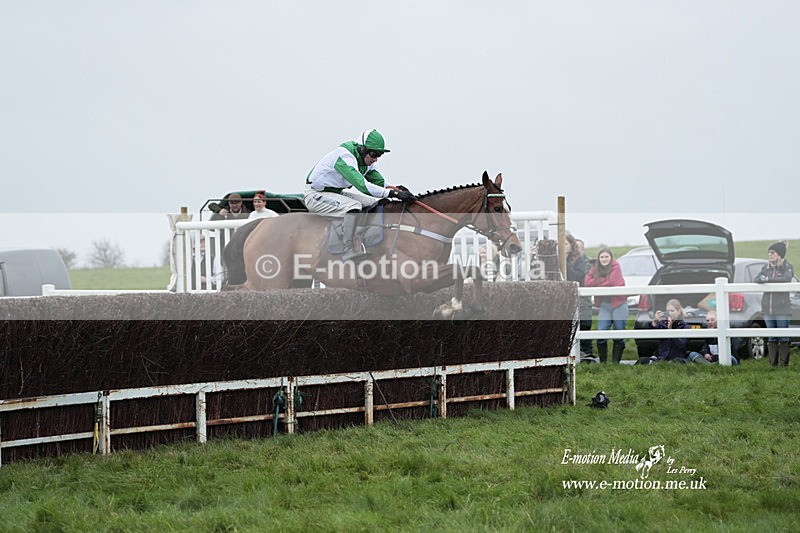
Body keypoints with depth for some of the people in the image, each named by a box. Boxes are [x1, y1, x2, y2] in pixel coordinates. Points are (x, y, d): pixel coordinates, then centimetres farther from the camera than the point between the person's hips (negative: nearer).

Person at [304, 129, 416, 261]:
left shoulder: (366, 160, -1)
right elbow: (362, 185, -40)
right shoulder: (344, 157, -30)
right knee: (354, 205, -32)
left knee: (375, 203, 0)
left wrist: (397, 189, -16)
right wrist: (394, 193, -43)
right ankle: (348, 252, -30)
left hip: (337, 192, 9)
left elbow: (380, 182, 6)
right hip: (316, 195, -9)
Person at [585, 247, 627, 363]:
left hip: (618, 304, -4)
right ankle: (602, 362, 6)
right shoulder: (595, 268, 7)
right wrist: (603, 280, -13)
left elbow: (612, 282, -19)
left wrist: (597, 282, -4)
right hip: (604, 305, 4)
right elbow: (587, 282, -5)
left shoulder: (615, 267, -6)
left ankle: (616, 362, 8)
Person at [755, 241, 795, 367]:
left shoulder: (787, 267, -1)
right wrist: (761, 279, -18)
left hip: (782, 309, -5)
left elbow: (787, 278, -20)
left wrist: (769, 279, -20)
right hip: (768, 308, 5)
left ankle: (784, 363, 2)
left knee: (783, 337, -2)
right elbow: (756, 279, 5)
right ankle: (773, 363, 11)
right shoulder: (766, 267, 13)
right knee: (771, 337, 7)